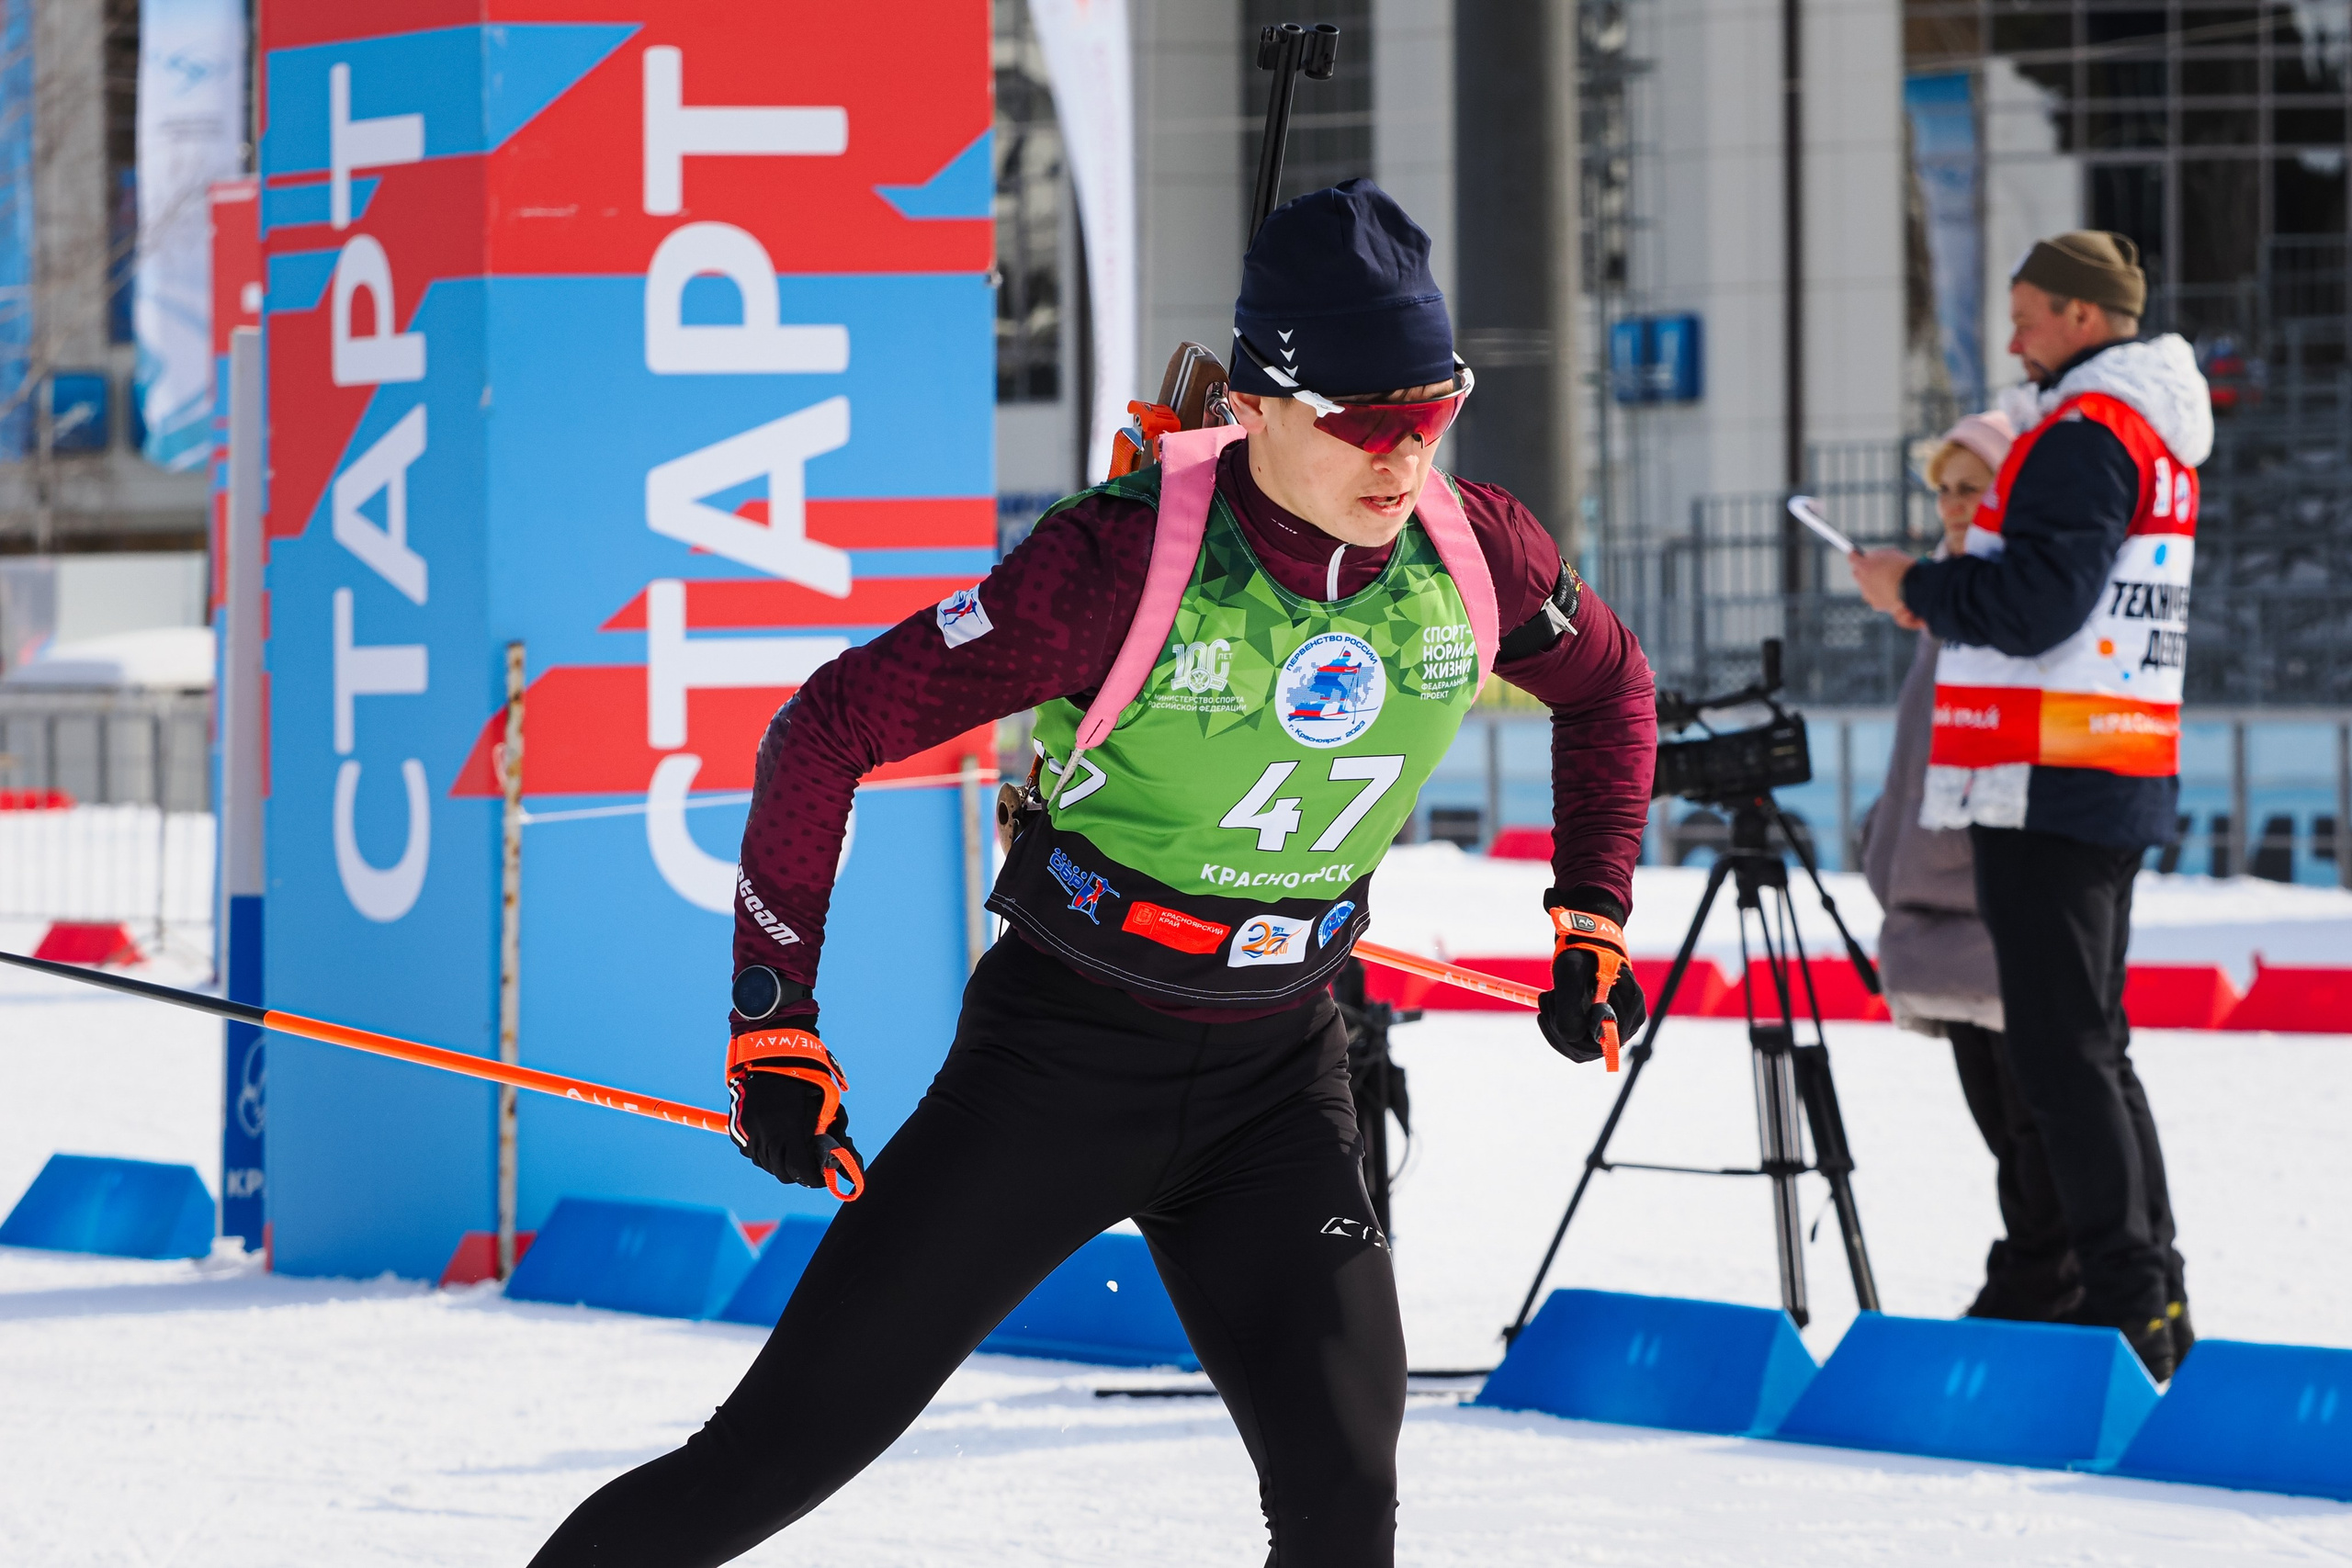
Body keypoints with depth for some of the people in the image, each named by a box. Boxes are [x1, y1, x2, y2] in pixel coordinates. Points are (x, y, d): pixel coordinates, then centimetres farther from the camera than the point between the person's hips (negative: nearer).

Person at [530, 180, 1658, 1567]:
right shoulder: (1128, 562, -23)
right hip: (1063, 1051, -4)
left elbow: (1610, 685, 17)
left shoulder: (1476, 555, -9)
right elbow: (831, 730, -15)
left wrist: (1593, 923, 9)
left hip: (1278, 1074, 4)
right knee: (785, 1445, -5)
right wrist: (775, 1021, -14)